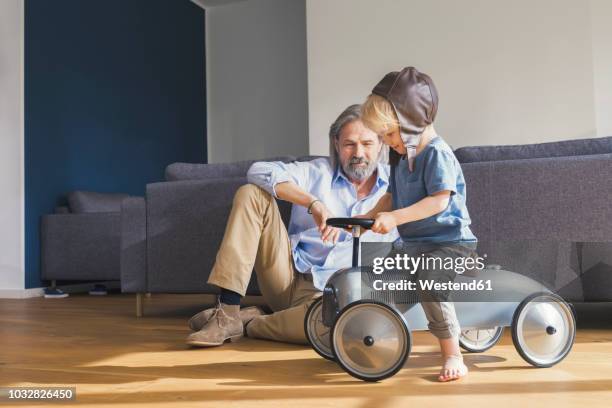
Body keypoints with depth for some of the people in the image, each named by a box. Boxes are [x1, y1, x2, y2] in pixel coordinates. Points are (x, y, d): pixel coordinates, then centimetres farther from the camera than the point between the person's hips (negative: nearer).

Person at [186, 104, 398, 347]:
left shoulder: (394, 185, 6)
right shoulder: (318, 172, 4)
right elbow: (259, 172, -11)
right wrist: (314, 204, -23)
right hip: (289, 278, 2)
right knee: (251, 193, -13)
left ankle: (249, 323, -11)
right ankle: (227, 313, -19)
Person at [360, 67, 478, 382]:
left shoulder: (437, 153, -16)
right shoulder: (400, 157, 12)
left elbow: (439, 200, -26)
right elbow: (392, 196, 18)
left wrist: (394, 218, -30)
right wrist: (368, 216, 1)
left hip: (450, 241, -9)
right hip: (414, 243, 10)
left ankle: (452, 356, -22)